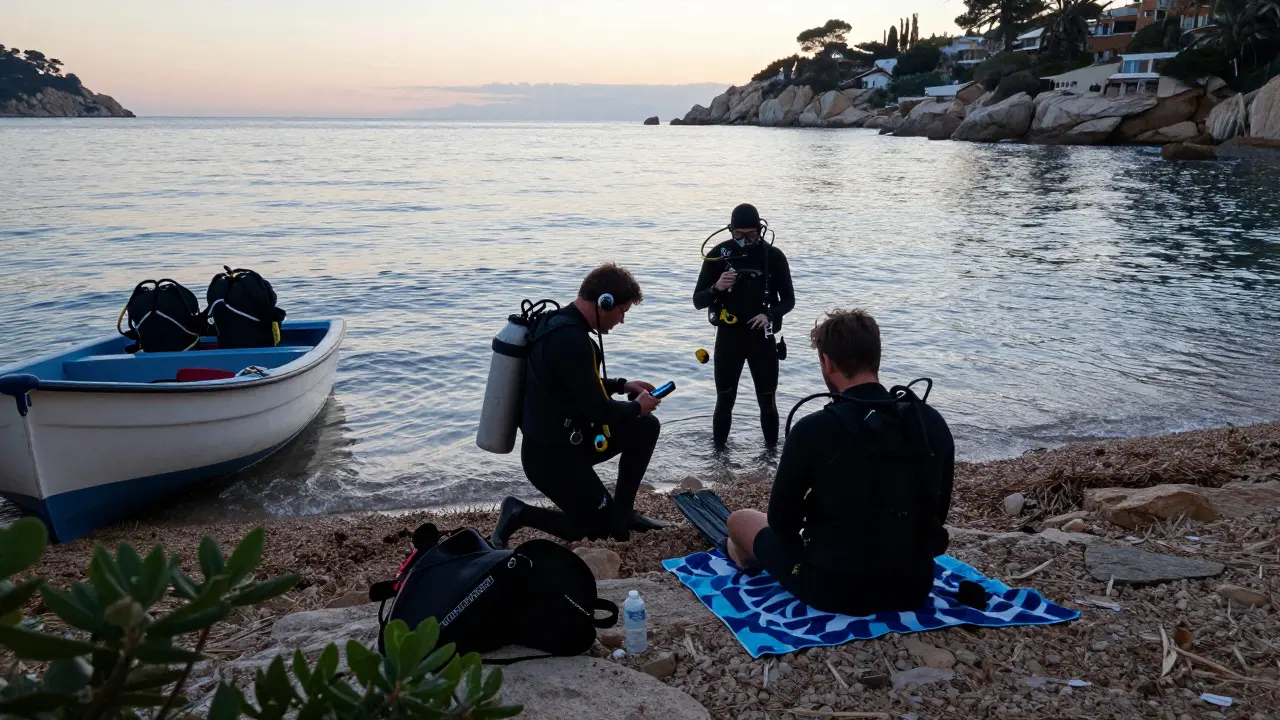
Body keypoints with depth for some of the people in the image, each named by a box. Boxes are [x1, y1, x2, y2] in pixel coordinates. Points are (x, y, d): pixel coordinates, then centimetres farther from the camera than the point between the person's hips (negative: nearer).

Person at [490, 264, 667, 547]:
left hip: (564, 439, 10)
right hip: (551, 455, -10)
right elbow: (598, 411, -25)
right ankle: (519, 514, 4)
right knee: (606, 528, 3)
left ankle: (622, 510, 21)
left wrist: (622, 385, 14)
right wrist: (636, 407, -6)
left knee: (646, 428, 11)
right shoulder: (570, 339, -28)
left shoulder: (561, 323, 4)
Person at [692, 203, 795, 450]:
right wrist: (716, 288, -27)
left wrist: (770, 315, -21)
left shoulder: (773, 256, -6)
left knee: (767, 401, 7)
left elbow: (788, 300, 0)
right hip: (728, 336, 0)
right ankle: (718, 451, 19)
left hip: (762, 336, 0)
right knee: (724, 400, 6)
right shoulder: (719, 255, -6)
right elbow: (698, 300, -5)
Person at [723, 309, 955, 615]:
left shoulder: (814, 430, -19)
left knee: (740, 520, 21)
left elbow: (782, 521, -8)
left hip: (835, 591, -5)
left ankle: (749, 557, 53)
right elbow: (937, 514, 6)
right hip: (915, 587, 5)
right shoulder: (934, 424, -5)